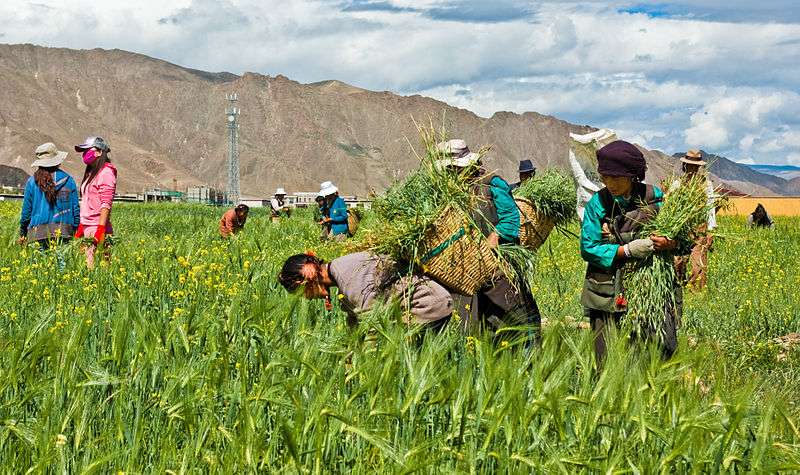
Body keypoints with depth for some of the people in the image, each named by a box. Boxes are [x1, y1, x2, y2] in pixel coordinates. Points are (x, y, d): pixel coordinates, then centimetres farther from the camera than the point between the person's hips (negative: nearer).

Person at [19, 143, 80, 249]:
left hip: (38, 233, -1)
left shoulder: (32, 182, 3)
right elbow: (76, 208, 8)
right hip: (64, 233, 1)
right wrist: (76, 231, 17)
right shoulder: (68, 180, 5)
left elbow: (26, 209, 9)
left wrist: (22, 233, 19)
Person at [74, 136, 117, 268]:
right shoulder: (91, 172, 19)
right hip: (87, 227, 9)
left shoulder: (106, 173, -9)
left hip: (97, 227, -9)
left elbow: (106, 204, -16)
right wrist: (80, 227, 20)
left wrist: (100, 229, -22)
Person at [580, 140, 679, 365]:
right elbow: (588, 248, -5)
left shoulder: (655, 198, 1)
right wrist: (628, 250, -17)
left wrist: (669, 244, -19)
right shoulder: (598, 203, -1)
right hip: (608, 294, 0)